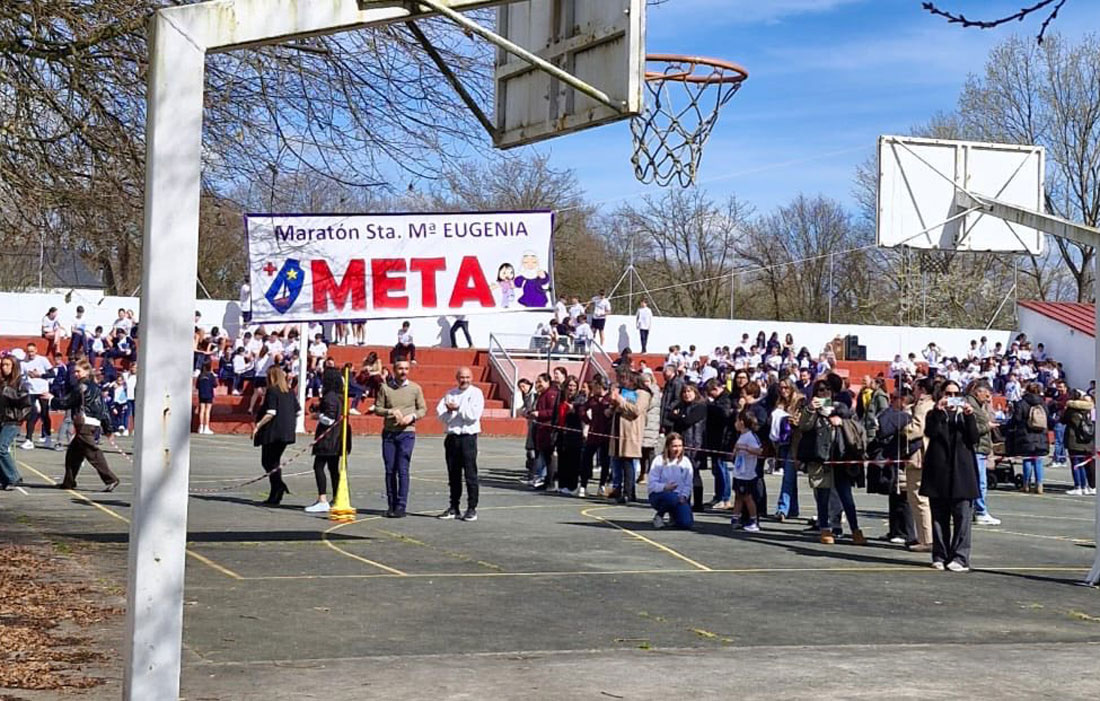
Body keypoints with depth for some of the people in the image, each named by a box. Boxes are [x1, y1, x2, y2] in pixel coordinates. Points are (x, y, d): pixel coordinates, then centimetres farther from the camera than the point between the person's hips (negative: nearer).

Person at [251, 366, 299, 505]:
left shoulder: (271, 391, -10)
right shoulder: (290, 392, 11)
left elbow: (270, 413, -18)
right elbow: (298, 412, 12)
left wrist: (257, 425, -15)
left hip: (272, 432, -7)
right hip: (286, 433, 7)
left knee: (267, 462, 1)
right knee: (274, 462, 14)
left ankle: (279, 485, -21)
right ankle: (274, 496, 11)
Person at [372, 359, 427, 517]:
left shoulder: (415, 388, 4)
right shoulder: (385, 388, 6)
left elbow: (423, 409, 9)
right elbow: (377, 408, 6)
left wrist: (412, 416, -10)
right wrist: (391, 412, -11)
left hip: (407, 433, -2)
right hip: (389, 433, 2)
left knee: (402, 470, -7)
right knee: (390, 470, 3)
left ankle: (401, 506, -5)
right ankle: (391, 505, 9)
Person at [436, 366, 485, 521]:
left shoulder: (476, 393, 2)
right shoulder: (450, 394, 16)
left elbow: (474, 414, -12)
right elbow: (440, 414, 6)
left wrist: (458, 408, -9)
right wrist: (449, 410, -12)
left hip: (468, 437, -5)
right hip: (452, 437, 5)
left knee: (470, 474, -5)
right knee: (453, 474, 8)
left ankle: (472, 508, -3)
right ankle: (454, 507, 15)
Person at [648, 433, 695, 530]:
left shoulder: (686, 461, 5)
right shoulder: (659, 460, -4)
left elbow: (688, 484, 4)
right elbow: (652, 484, -9)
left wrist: (683, 496, -14)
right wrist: (664, 487, -27)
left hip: (680, 497, 3)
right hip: (659, 495, -2)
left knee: (686, 523, -20)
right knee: (672, 498, -38)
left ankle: (674, 513, 17)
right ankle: (659, 516, -5)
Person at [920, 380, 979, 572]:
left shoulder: (965, 415, 14)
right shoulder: (935, 415, 12)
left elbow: (974, 438, 0)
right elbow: (930, 432, -9)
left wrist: (969, 417, -12)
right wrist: (939, 411, -19)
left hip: (962, 472, 0)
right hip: (939, 472, 0)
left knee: (962, 516, -7)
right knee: (939, 517, 3)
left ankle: (960, 557, -6)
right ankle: (940, 556, 9)